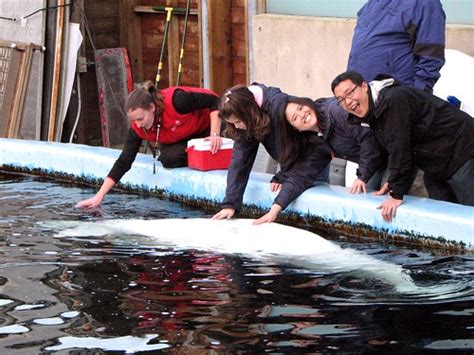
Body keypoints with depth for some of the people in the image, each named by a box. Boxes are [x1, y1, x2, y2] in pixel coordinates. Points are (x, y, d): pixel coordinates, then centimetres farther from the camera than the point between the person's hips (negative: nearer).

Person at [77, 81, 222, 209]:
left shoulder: (176, 100, -41)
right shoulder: (137, 128, -26)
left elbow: (214, 101, -29)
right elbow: (123, 163, -22)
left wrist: (215, 134, -37)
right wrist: (99, 196, -27)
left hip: (204, 128, -3)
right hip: (178, 141, 3)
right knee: (169, 158, -28)